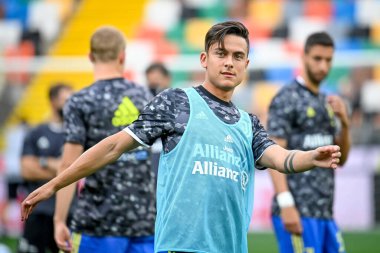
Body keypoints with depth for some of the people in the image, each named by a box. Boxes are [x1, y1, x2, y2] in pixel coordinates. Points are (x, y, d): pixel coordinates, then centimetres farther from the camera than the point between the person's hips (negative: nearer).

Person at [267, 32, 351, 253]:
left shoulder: (326, 102, 19)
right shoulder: (287, 99, -6)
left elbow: (340, 159, 20)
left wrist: (344, 123, 2)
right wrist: (286, 204, -22)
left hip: (324, 213, 8)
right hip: (298, 213, -8)